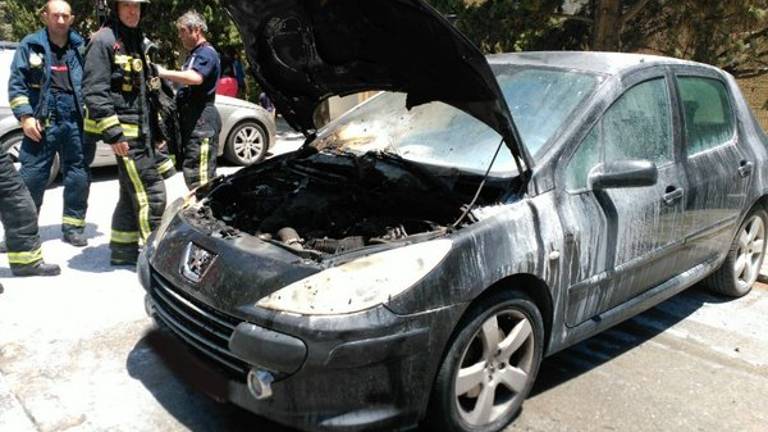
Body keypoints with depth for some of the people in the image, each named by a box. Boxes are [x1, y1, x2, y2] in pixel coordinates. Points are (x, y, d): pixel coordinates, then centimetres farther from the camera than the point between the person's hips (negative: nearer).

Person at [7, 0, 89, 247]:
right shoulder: (31, 45, 6)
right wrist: (25, 116, -6)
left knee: (78, 178, 5)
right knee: (31, 178, -1)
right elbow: (17, 84, 3)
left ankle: (73, 227, 17)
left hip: (76, 122, 2)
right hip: (42, 122, -1)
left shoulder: (81, 47, 10)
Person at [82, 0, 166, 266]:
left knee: (132, 192, 13)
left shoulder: (136, 41, 18)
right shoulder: (104, 40, -10)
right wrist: (112, 132, -22)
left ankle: (123, 249, 23)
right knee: (151, 192, -10)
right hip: (123, 131, -9)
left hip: (140, 129, 9)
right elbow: (94, 92, -17)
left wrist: (153, 129, 23)